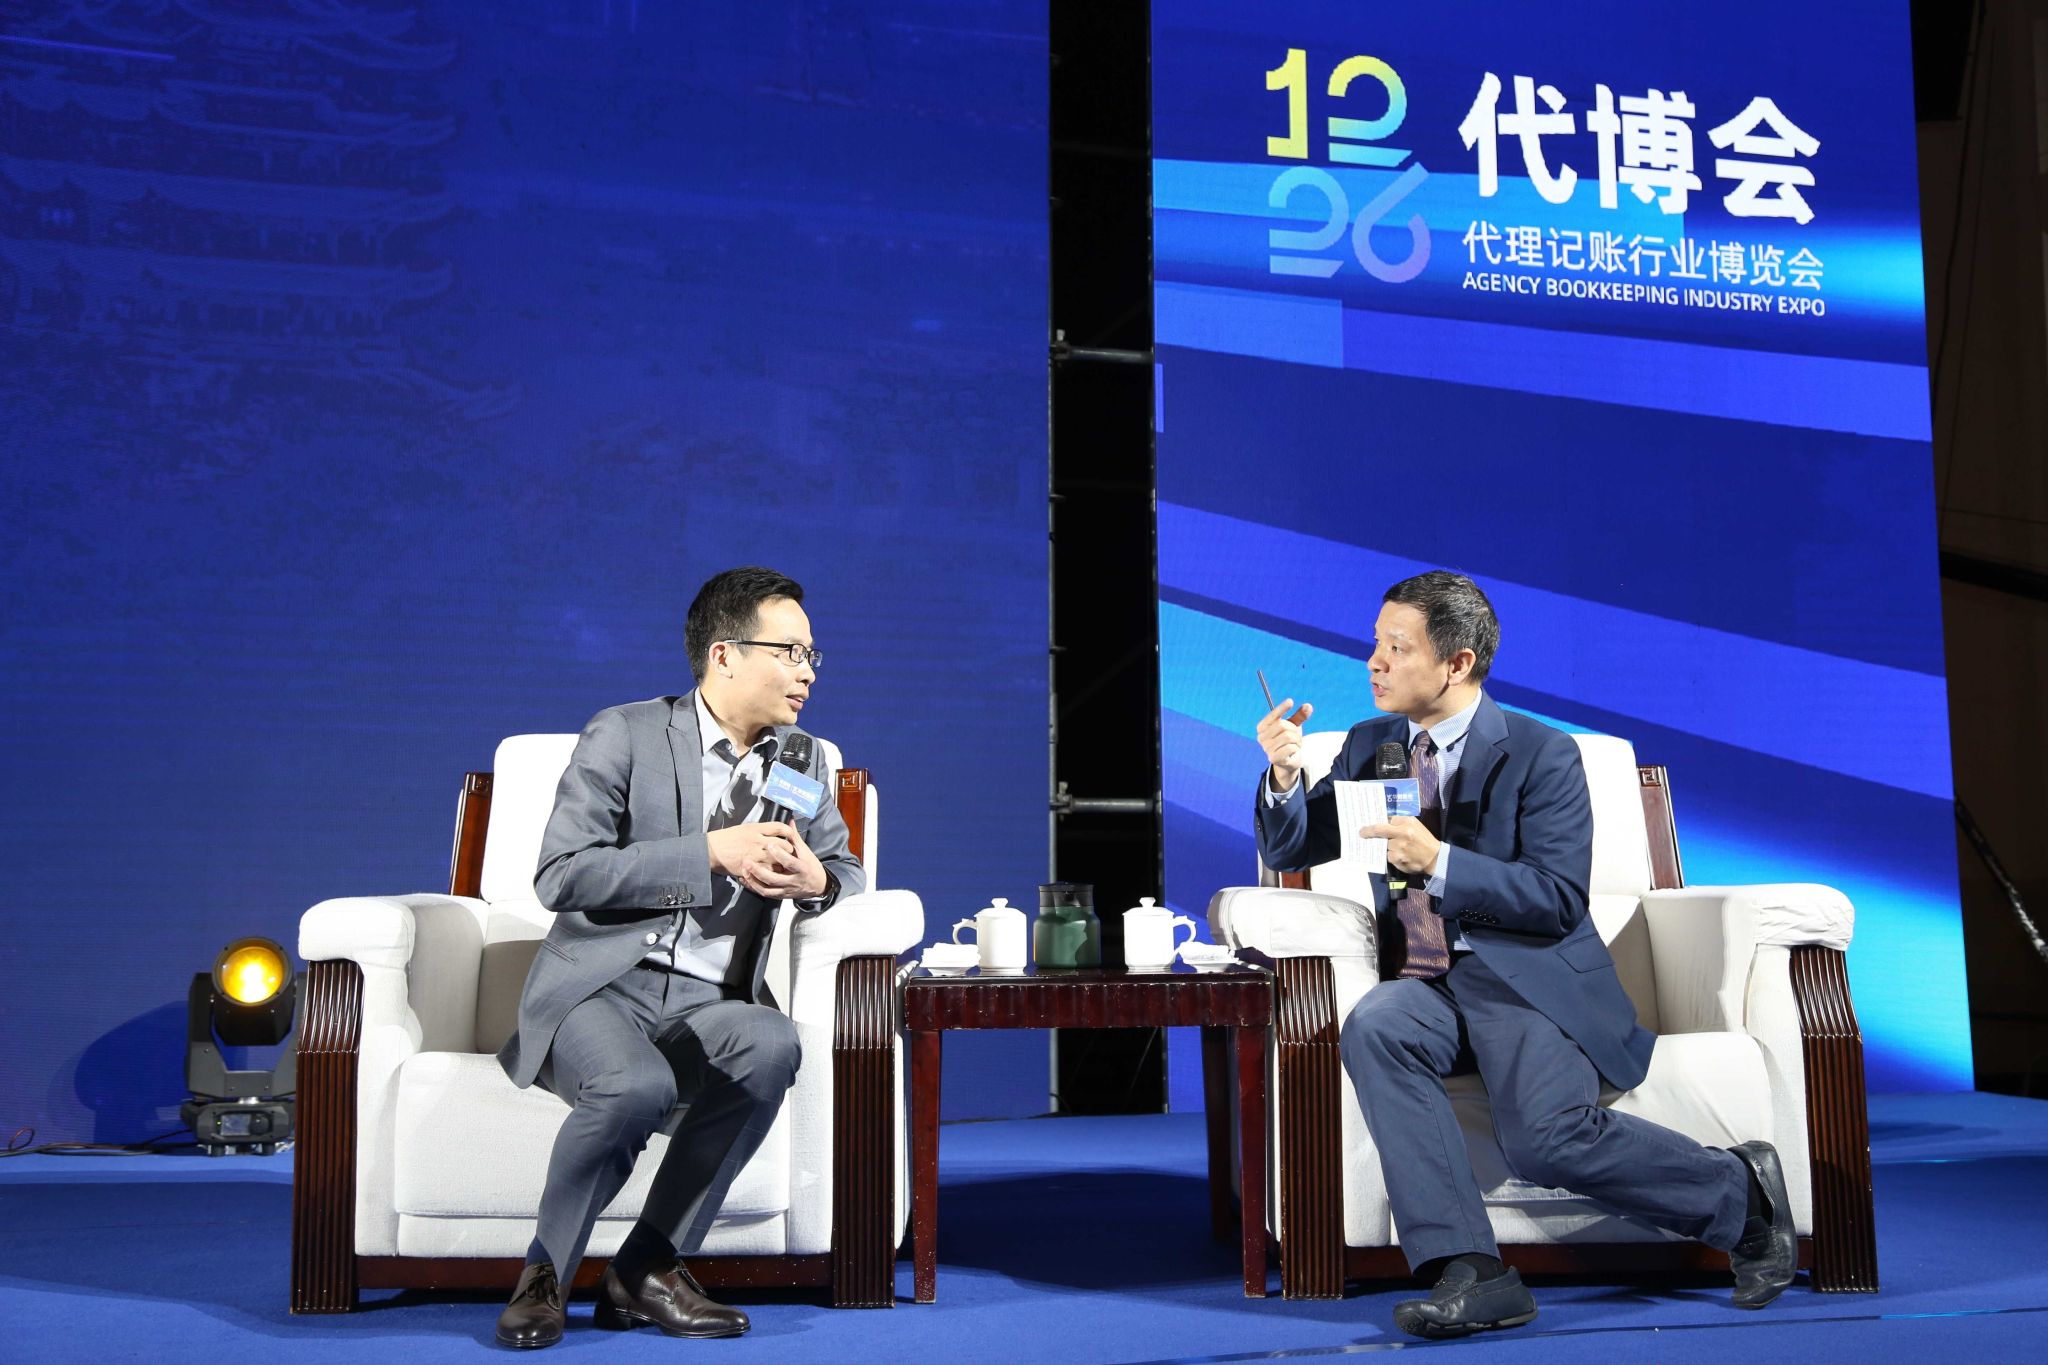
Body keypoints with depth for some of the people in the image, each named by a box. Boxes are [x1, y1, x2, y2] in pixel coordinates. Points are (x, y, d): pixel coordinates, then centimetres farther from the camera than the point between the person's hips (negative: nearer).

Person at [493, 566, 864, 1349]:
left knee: (772, 1044, -31)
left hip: (708, 1003, 4)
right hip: (599, 987, -4)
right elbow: (559, 876, -12)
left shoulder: (801, 761, 13)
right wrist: (710, 852, -19)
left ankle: (646, 1271, -17)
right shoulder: (624, 735, -3)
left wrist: (815, 881, -6)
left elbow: (846, 870, 21)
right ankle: (544, 1272, -9)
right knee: (637, 1086, -37)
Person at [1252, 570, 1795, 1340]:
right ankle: (1469, 1272, -29)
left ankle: (1740, 1191, 1)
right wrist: (1284, 778, -8)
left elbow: (1560, 900, -12)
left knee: (1546, 1136, -29)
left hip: (1527, 978, -4)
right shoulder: (1371, 743, 13)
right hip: (1422, 982, 5)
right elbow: (1289, 851, 14)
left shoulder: (1541, 755, -4)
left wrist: (1439, 862, -23)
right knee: (1372, 1028, -31)